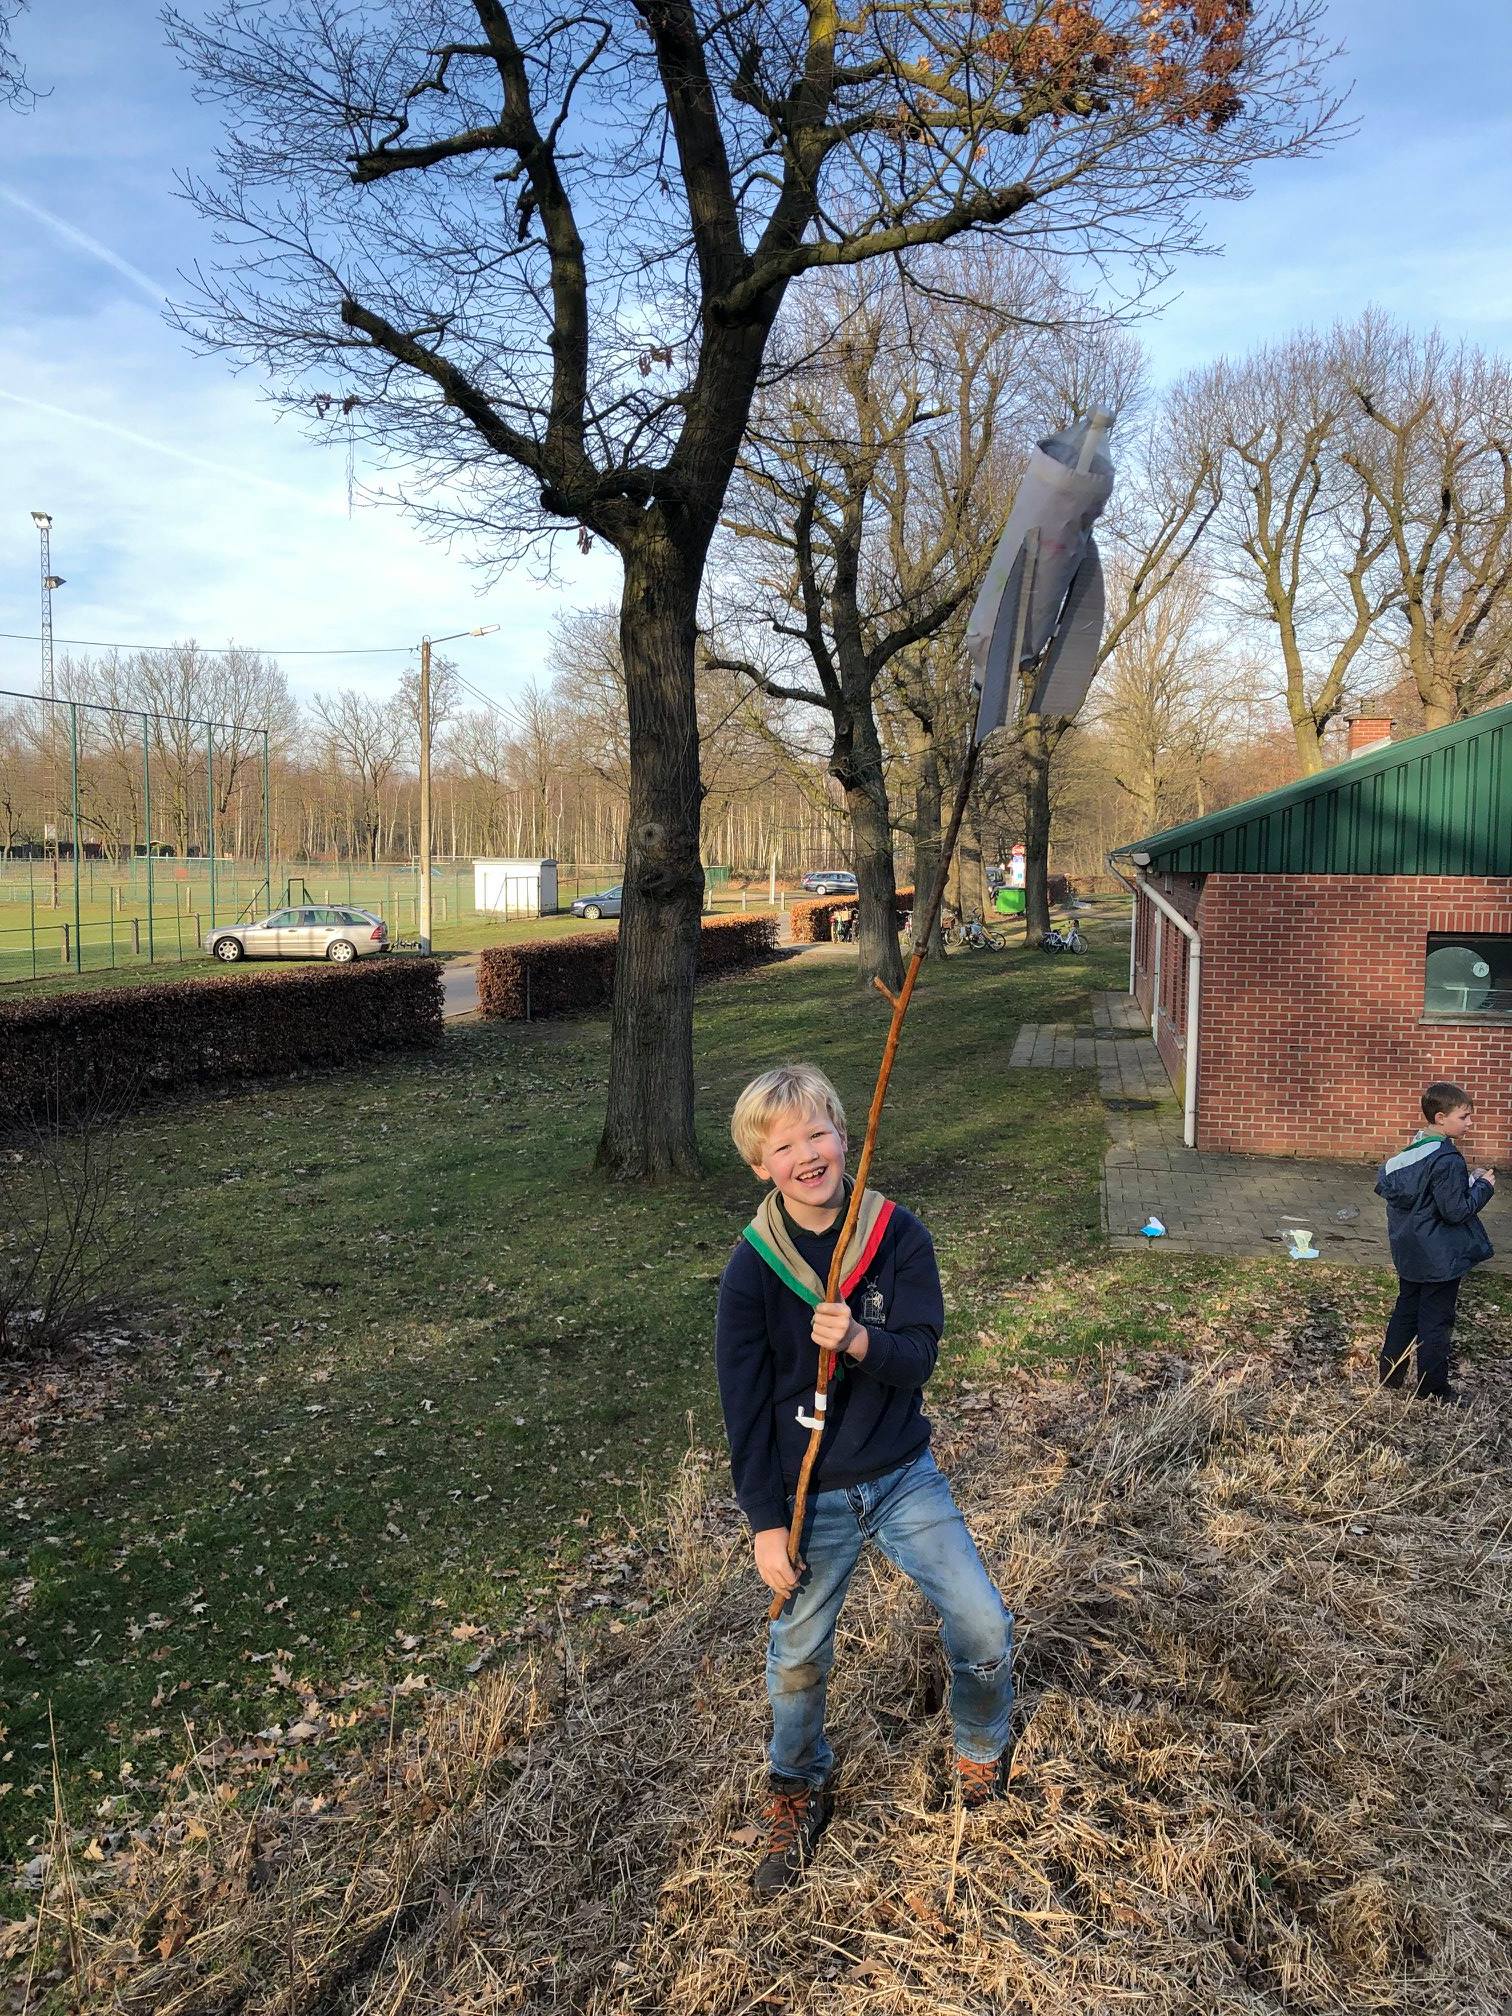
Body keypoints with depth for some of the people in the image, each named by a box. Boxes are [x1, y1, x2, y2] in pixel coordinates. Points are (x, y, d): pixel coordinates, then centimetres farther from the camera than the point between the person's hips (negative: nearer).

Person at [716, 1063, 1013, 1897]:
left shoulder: (897, 1234, -11)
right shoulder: (752, 1267, -14)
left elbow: (919, 1356, -14)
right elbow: (745, 1405, -9)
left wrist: (860, 1342, -35)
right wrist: (765, 1521, -9)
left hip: (902, 1475, 1)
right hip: (809, 1497, -1)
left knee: (985, 1627, -2)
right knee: (798, 1658, 12)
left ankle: (981, 1754, 31)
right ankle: (798, 1789, 41)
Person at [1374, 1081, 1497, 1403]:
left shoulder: (1414, 1150, 3)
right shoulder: (1447, 1160, -24)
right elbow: (1456, 1210, -22)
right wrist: (1484, 1186, -8)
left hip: (1410, 1253, 8)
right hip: (1440, 1257, -8)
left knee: (1406, 1311, 18)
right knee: (1436, 1322, 4)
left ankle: (1390, 1374, 26)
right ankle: (1433, 1388, 14)